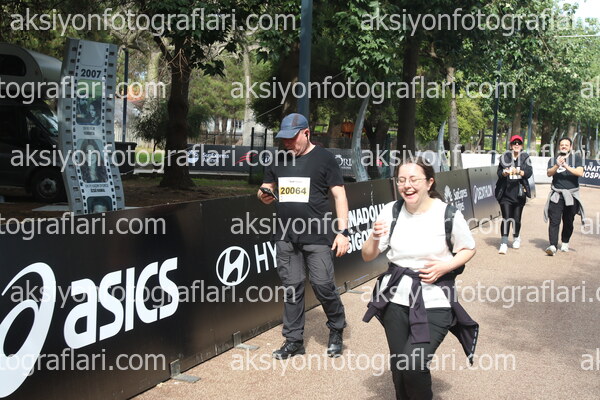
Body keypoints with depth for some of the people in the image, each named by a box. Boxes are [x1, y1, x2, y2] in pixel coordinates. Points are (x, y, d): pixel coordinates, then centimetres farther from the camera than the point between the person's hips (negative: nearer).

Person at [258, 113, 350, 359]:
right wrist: (264, 195, -5)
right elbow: (266, 188, 22)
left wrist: (343, 231, -9)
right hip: (285, 236, 5)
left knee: (323, 285, -5)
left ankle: (337, 331, 20)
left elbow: (339, 195, -1)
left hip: (317, 236, -4)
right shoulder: (279, 160, 13)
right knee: (292, 288, 7)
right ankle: (294, 340, 18)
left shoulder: (324, 158, 0)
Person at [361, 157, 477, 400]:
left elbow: (468, 249, 6)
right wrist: (375, 237, -19)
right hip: (396, 299, 4)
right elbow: (367, 256, 3)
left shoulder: (448, 214, -11)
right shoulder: (391, 211, -3)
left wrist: (445, 266, -13)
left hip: (434, 301, -3)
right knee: (398, 368, 11)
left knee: (413, 365, -16)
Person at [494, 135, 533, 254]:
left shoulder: (525, 158, 6)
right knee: (506, 218, -9)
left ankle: (516, 237, 34)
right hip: (506, 193, -1)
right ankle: (504, 243, -9)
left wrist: (519, 172, -24)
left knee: (517, 218, 7)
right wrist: (505, 173, -22)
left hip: (519, 193, 1)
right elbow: (499, 172, 0)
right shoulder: (505, 157, 5)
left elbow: (529, 172, -5)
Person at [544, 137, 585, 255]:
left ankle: (565, 243, 27)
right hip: (556, 195, 0)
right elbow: (549, 173, -6)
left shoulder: (576, 158, 7)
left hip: (571, 195, 0)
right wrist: (557, 165, -24)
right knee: (554, 221, -11)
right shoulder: (553, 160, 10)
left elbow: (580, 172, -9)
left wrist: (566, 166, -20)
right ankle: (553, 246, -18)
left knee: (568, 222, 9)